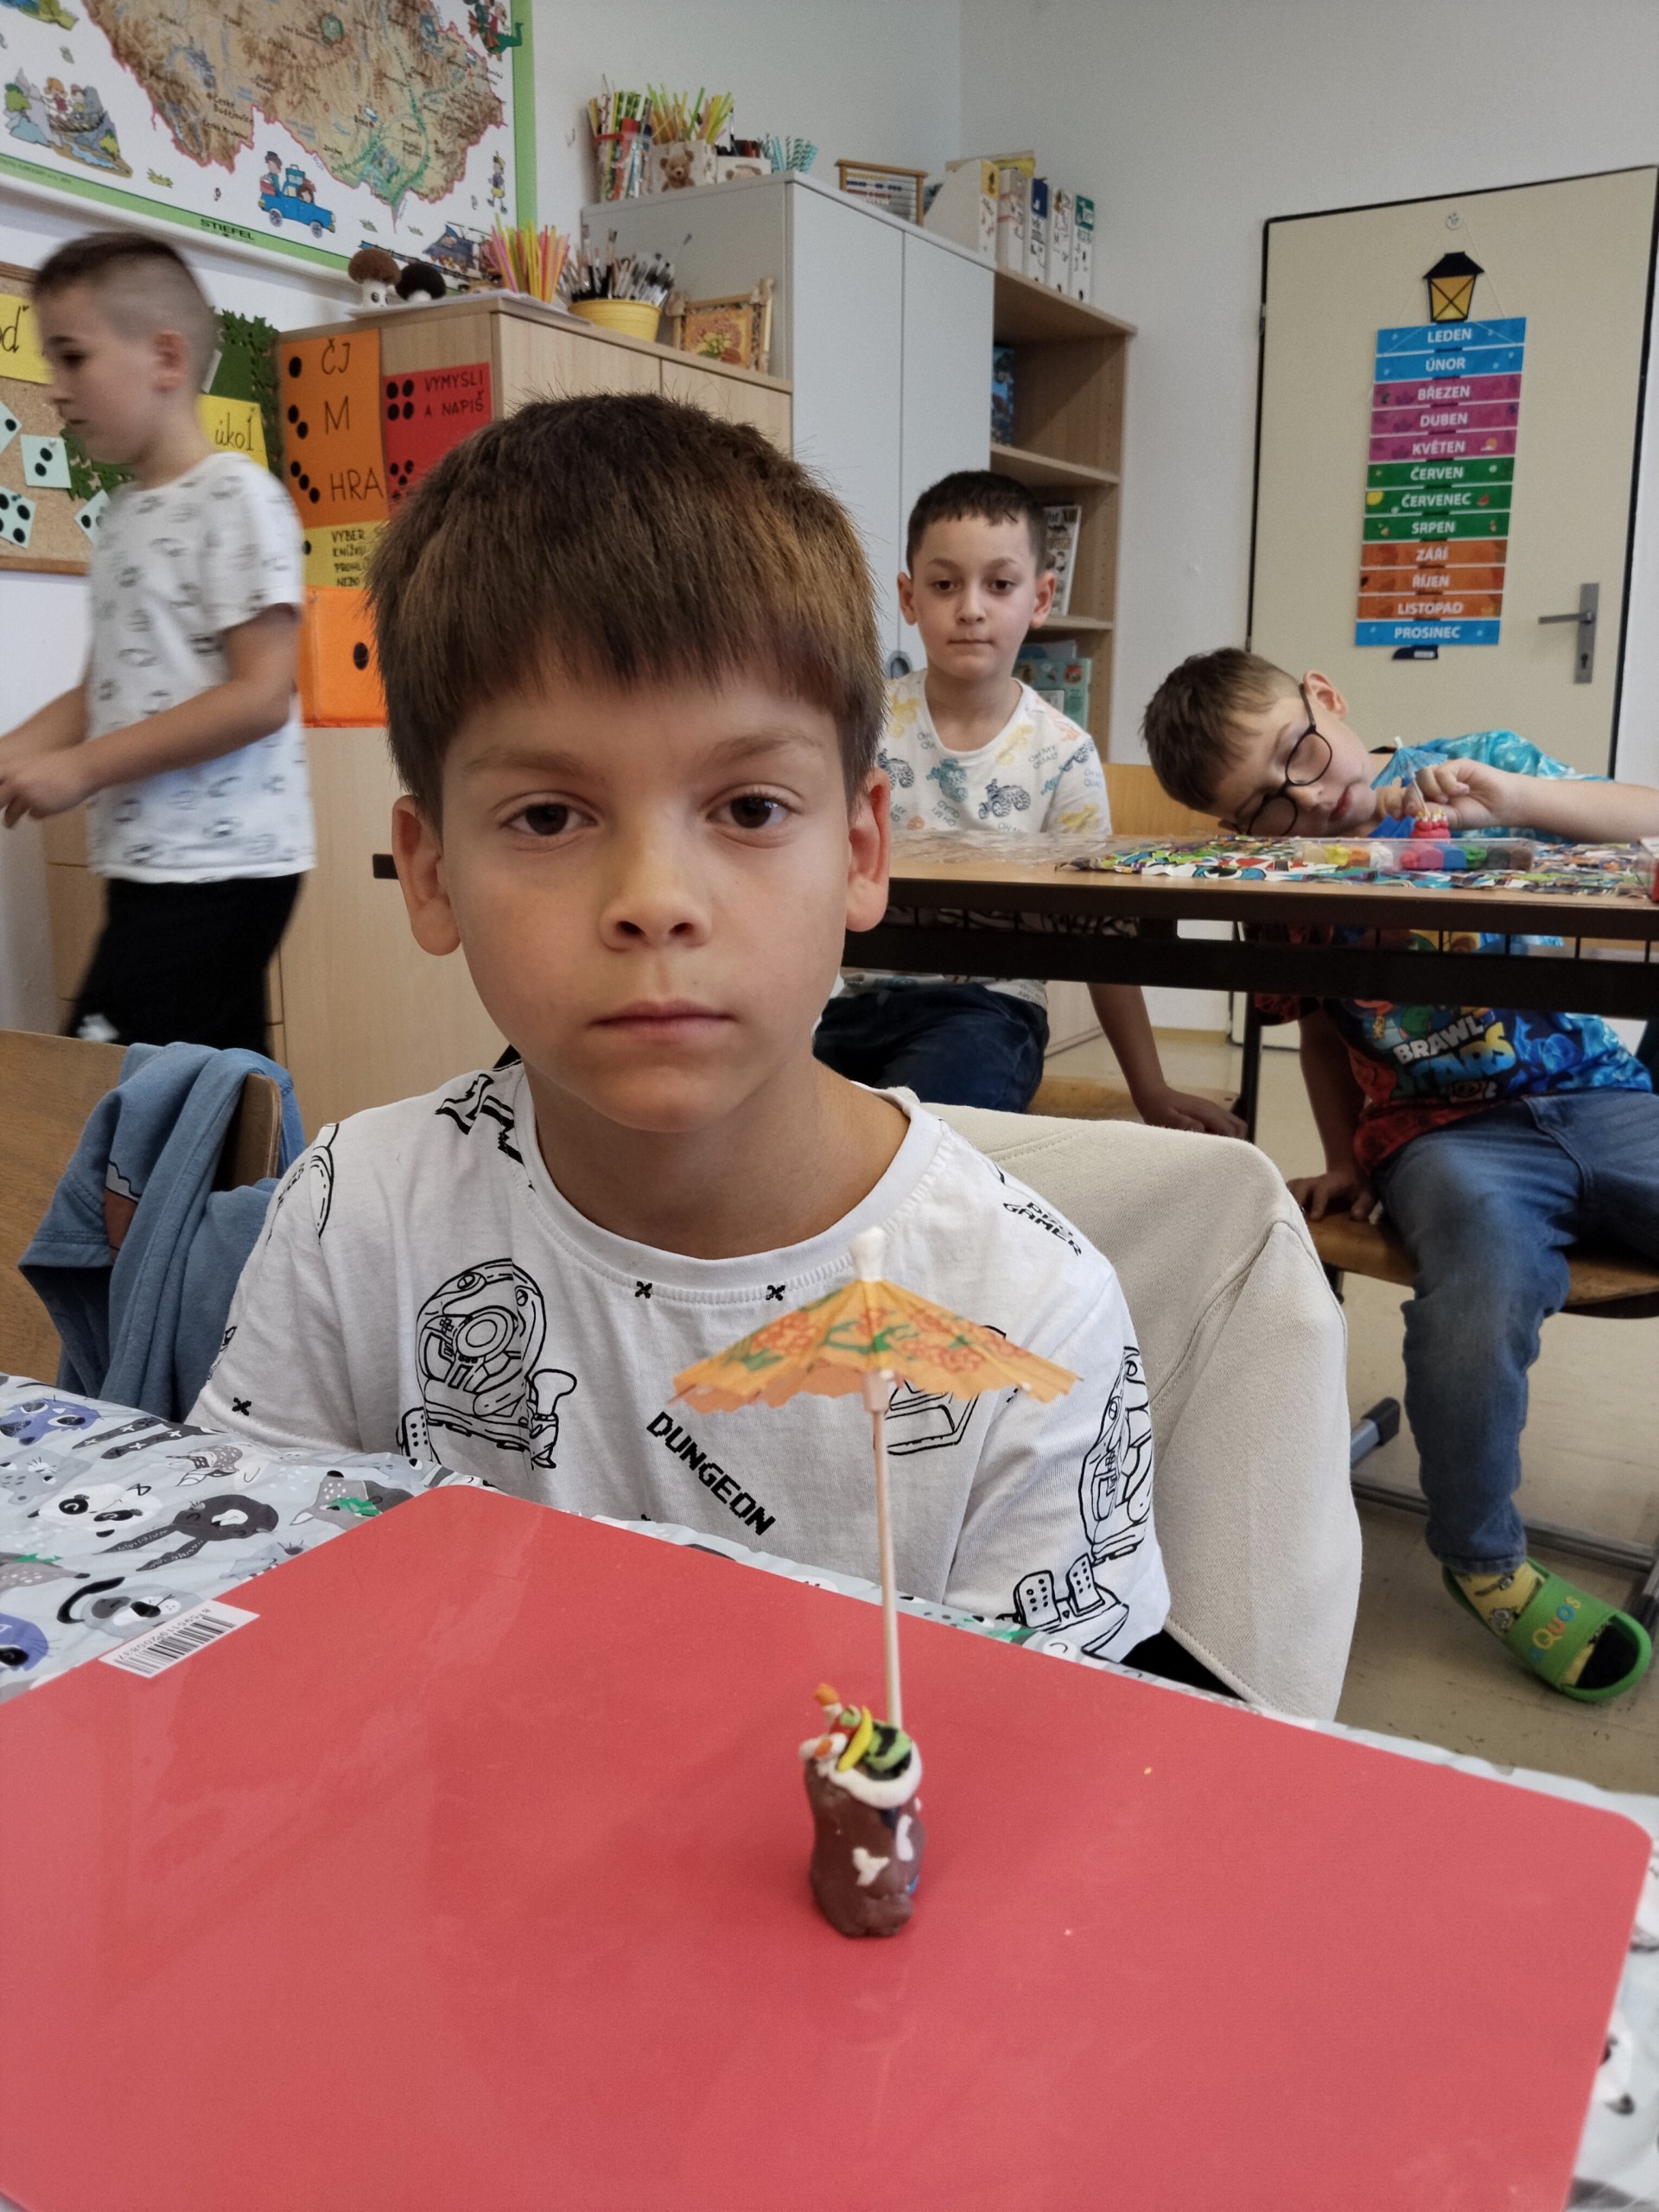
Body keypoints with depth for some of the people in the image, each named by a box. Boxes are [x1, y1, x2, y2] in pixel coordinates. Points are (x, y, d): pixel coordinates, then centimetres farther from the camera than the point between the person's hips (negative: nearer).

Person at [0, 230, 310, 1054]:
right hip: (147, 862, 8)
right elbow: (106, 690, 19)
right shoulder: (124, 515, 17)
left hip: (218, 867, -8)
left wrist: (84, 768, -16)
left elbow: (261, 697, -17)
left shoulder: (237, 495, -9)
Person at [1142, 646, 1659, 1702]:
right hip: (1445, 1130, -1)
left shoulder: (1476, 761, 5)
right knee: (1487, 1266, -34)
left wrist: (1509, 795, -16)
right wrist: (1346, 1163, 16)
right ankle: (1483, 1559, -7)